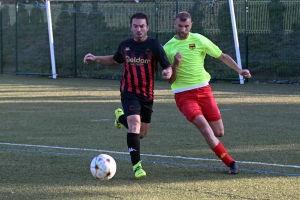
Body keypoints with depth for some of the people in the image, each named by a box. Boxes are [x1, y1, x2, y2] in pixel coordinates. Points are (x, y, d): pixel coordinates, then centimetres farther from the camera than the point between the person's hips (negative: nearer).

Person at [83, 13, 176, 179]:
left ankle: (121, 117, 42)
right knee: (135, 124, -23)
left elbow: (167, 67, -12)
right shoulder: (125, 45, 0)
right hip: (129, 92, -1)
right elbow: (115, 60, 21)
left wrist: (168, 73, -36)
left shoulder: (154, 45, -9)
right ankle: (137, 166, -15)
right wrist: (96, 59, 8)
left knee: (141, 134, 11)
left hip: (147, 95, 1)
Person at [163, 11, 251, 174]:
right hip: (183, 95, -2)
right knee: (204, 126, -21)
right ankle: (230, 163, -16)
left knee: (219, 132, -2)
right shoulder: (168, 48, 1)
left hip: (203, 89, 2)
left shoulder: (199, 40, 0)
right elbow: (170, 80, 2)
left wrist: (239, 70, -6)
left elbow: (222, 56, 7)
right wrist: (175, 64, -16)